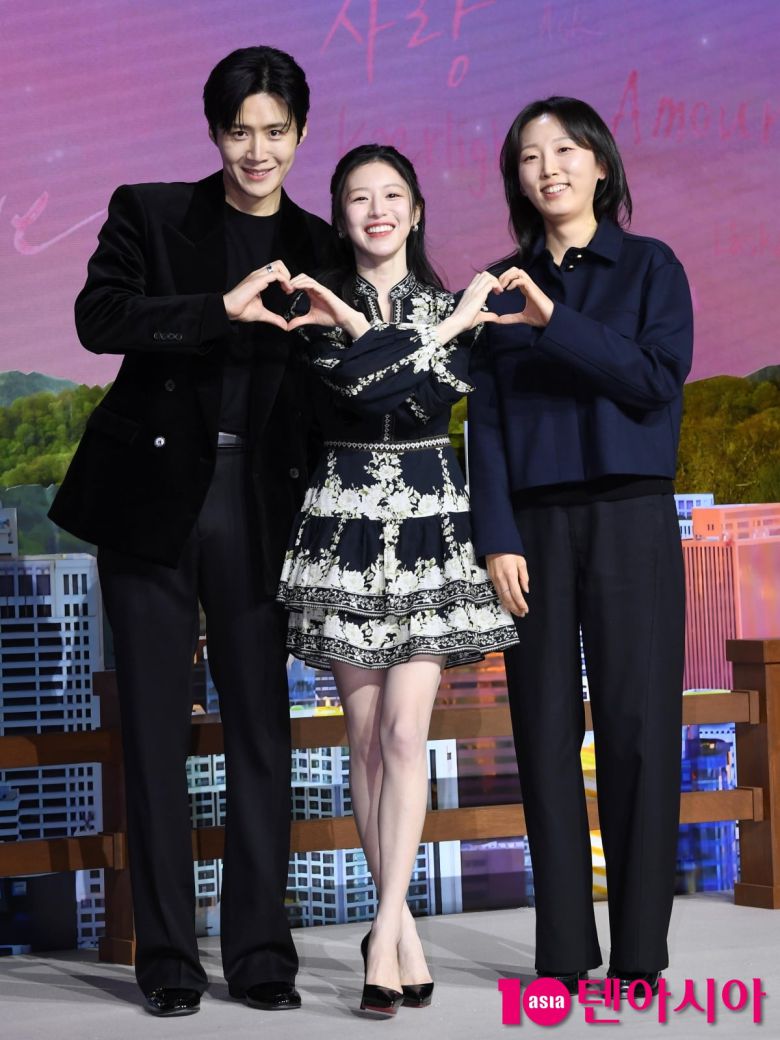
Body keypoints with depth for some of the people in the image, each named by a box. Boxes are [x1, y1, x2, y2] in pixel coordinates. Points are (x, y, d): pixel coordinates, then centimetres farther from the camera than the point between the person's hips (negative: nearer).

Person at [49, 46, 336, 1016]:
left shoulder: (317, 248, 10)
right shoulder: (150, 214, 3)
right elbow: (98, 318, -13)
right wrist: (224, 308, -22)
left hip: (260, 510, 2)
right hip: (154, 499, -2)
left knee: (262, 728, 3)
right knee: (155, 732, 2)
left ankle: (261, 950, 11)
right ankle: (167, 956, 9)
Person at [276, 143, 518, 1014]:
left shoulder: (448, 304, 7)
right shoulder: (316, 307, 3)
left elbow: (437, 395, -12)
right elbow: (354, 377, -18)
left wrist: (357, 324, -15)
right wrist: (447, 327, -12)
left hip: (428, 525, 0)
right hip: (344, 526, 0)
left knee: (403, 731, -9)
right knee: (367, 735, 2)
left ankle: (386, 932, -9)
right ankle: (400, 928, 10)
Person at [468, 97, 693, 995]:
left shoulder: (650, 266, 7)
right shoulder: (502, 286, 12)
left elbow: (659, 380, -7)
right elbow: (486, 418, 6)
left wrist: (557, 323, -15)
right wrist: (496, 536, -4)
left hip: (630, 518, -2)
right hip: (534, 524, 2)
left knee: (637, 728, -4)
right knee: (546, 730, 0)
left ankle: (639, 955, 0)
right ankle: (562, 951, 5)